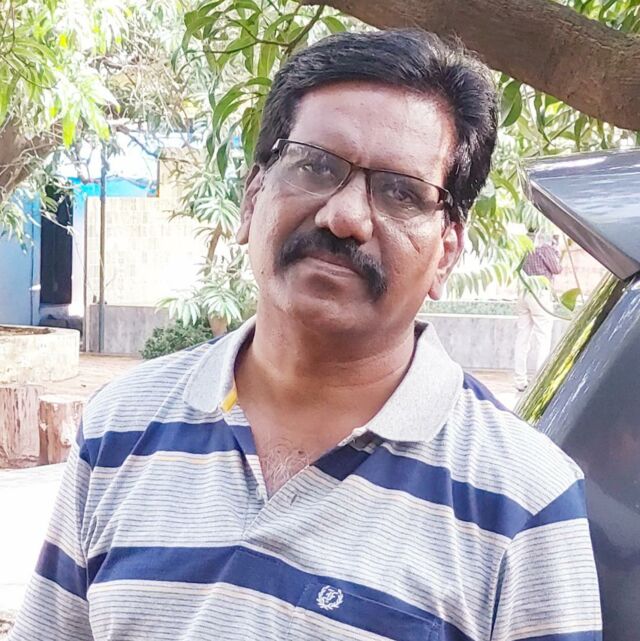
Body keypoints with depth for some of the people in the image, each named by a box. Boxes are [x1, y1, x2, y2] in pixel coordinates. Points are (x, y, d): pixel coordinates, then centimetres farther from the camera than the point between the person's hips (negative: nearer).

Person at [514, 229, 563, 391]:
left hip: (524, 291, 7)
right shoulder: (544, 247, -9)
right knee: (543, 337, -4)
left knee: (522, 337, 7)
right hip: (540, 292, -7)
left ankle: (521, 381, 9)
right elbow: (556, 269, -4)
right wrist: (555, 250, 10)